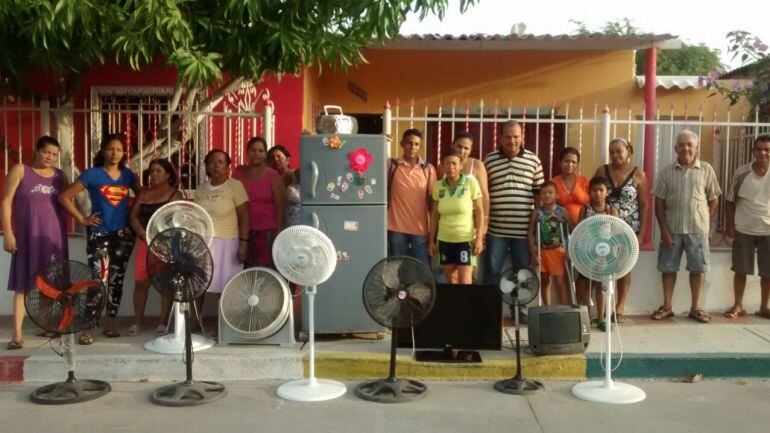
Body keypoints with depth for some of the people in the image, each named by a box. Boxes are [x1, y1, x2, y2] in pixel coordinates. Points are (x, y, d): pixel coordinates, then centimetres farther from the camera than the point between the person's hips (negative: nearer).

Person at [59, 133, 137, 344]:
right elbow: (65, 197, -5)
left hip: (123, 234, 4)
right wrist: (82, 219, -7)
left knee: (116, 280, 8)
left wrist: (131, 208, 6)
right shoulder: (92, 174, -5)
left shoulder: (127, 175, 6)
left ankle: (110, 324, 18)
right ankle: (89, 328, -8)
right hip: (99, 234, -4)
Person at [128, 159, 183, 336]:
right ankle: (137, 322, 11)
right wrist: (144, 234, -8)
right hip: (144, 242, 4)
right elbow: (133, 216, 8)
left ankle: (163, 323, 4)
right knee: (140, 282, 2)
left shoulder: (175, 194, 2)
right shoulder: (144, 192, 16)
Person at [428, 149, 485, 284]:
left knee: (465, 282, -8)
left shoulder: (471, 183, -8)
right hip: (444, 240, 4)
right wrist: (431, 240, 8)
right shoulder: (438, 186, 2)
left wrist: (479, 238, -11)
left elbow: (480, 212, -5)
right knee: (451, 280, 10)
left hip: (466, 239, -3)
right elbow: (434, 215, 9)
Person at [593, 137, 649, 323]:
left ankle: (620, 307, 15)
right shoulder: (602, 171, 2)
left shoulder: (638, 174, -2)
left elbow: (644, 204, 0)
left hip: (629, 228, -1)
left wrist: (641, 232, -4)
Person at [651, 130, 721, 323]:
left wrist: (704, 222, 0)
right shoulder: (666, 171, 0)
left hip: (697, 229, 0)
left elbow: (713, 200, 5)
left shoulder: (706, 170, 0)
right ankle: (667, 306, 18)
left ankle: (695, 307, 18)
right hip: (672, 228, 0)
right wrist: (664, 229, -7)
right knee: (668, 268, 6)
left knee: (697, 268, 6)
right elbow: (659, 202, -1)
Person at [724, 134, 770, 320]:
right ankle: (738, 306, 18)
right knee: (740, 270, 6)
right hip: (743, 230, 0)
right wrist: (730, 225, -2)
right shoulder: (742, 172, -4)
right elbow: (731, 201, 3)